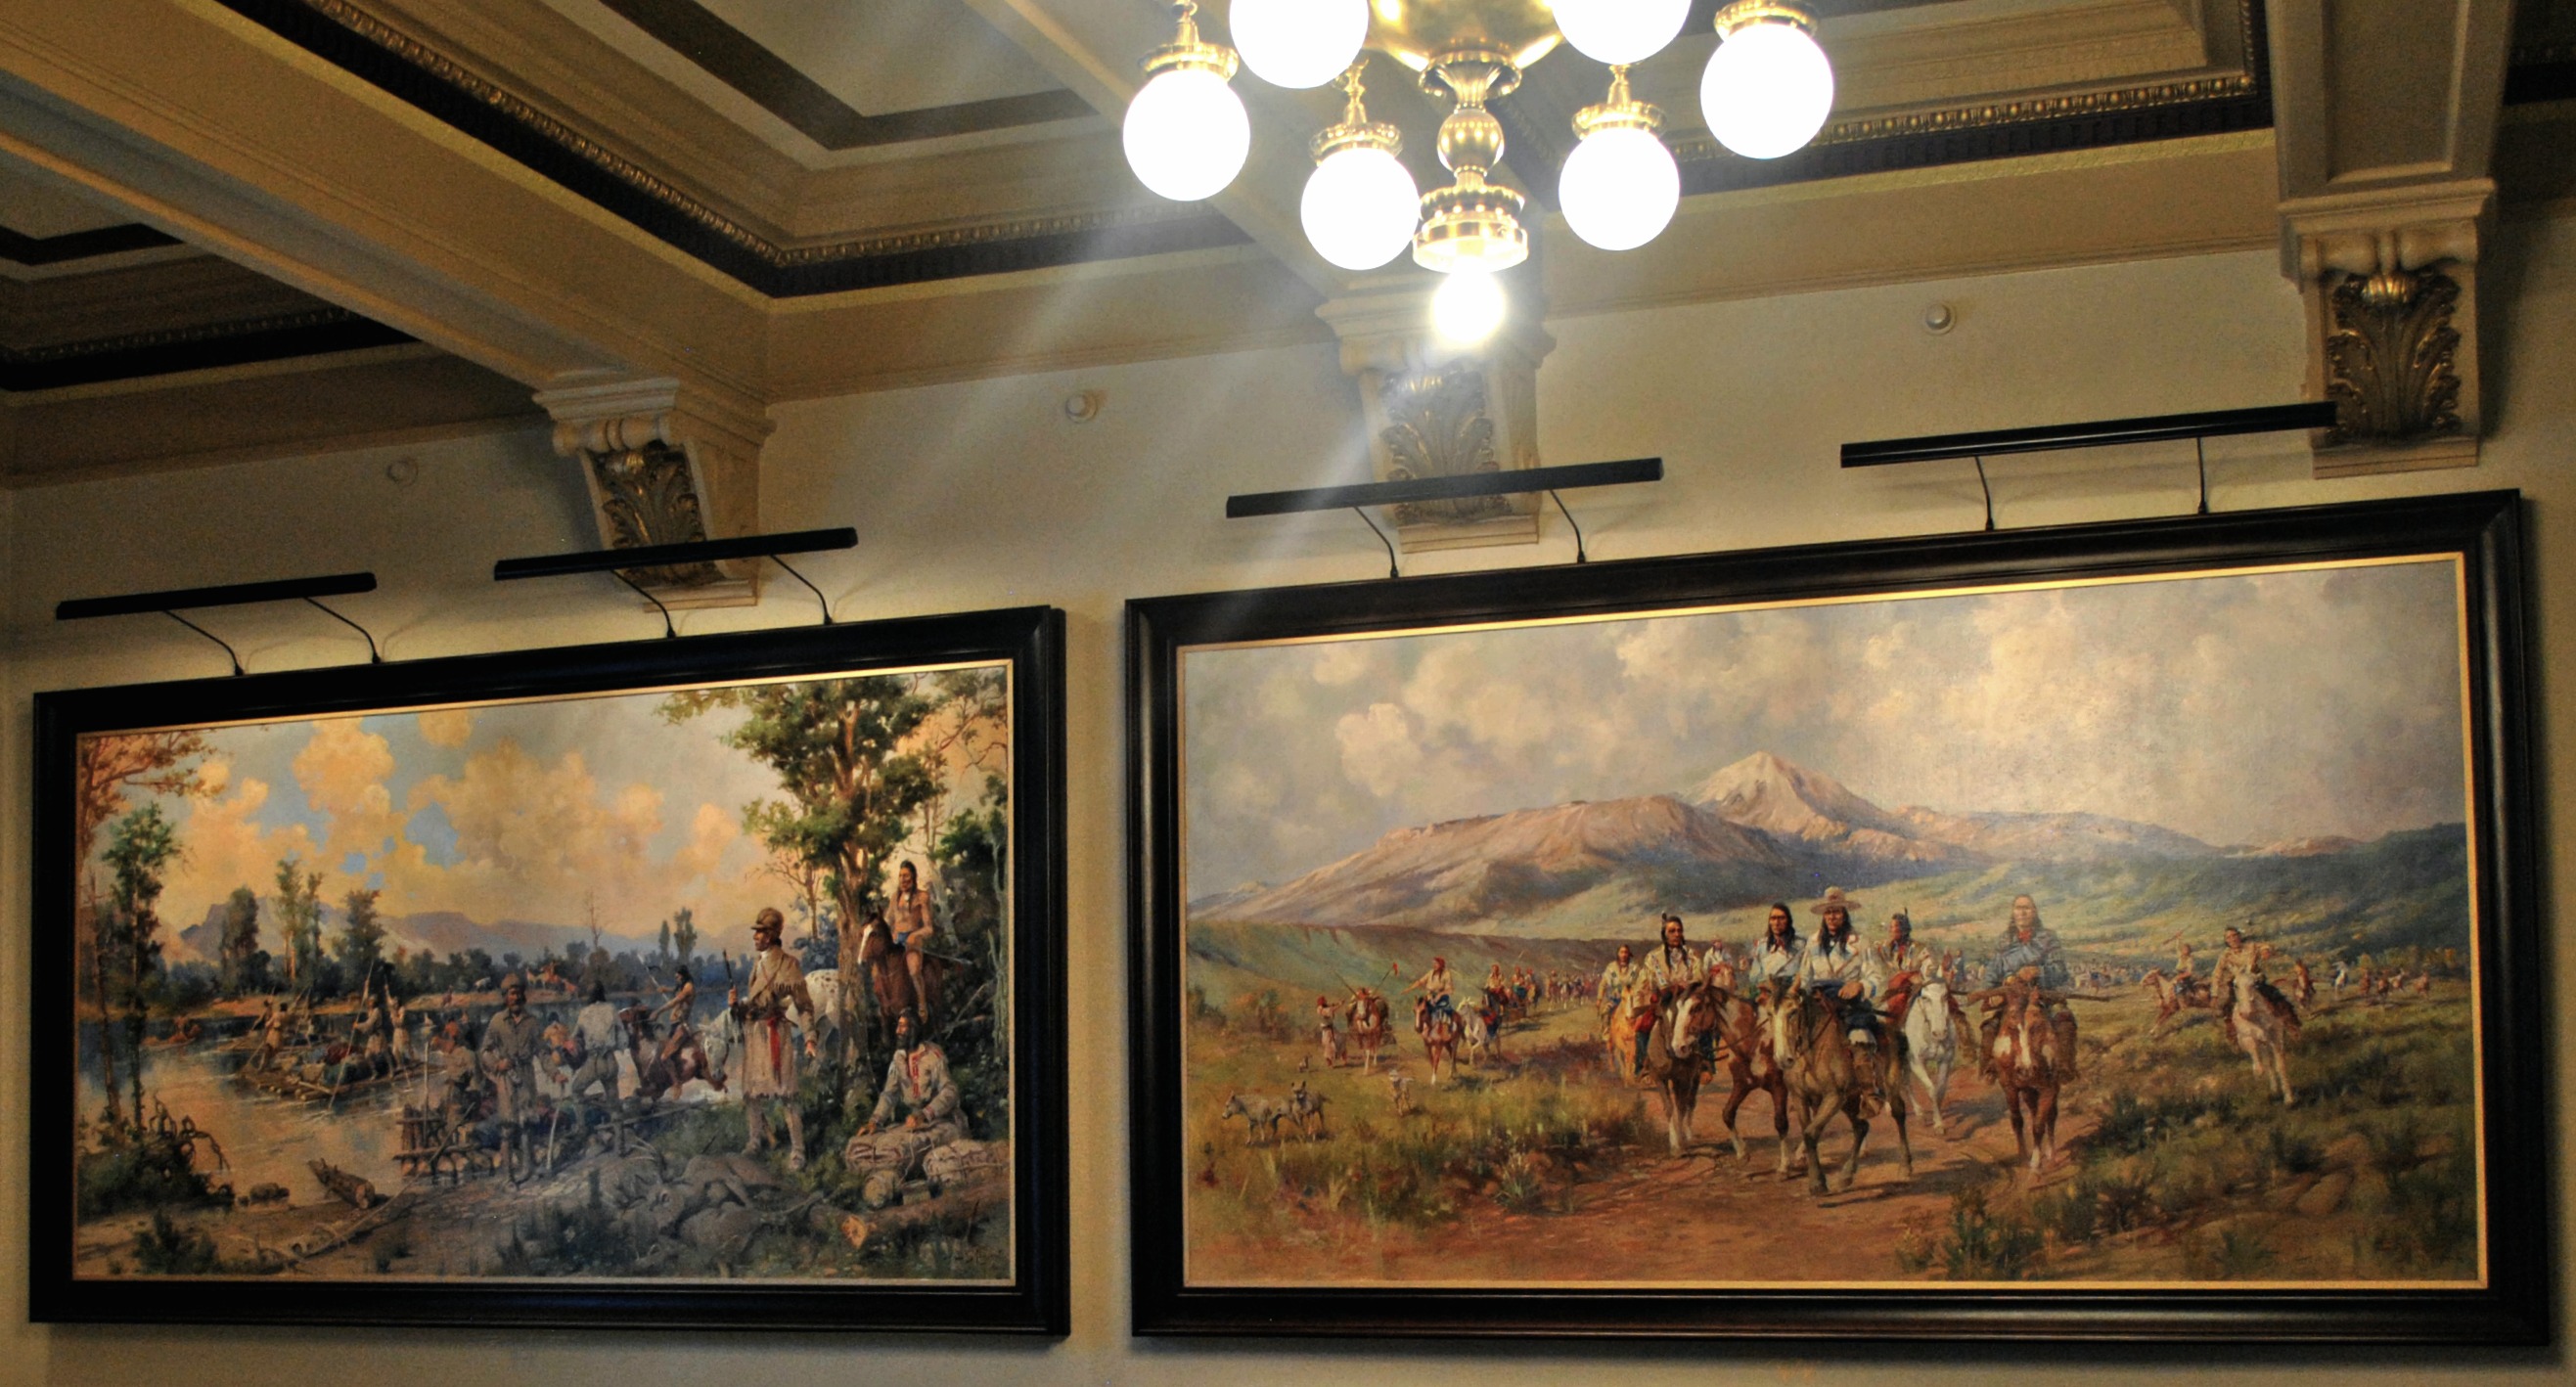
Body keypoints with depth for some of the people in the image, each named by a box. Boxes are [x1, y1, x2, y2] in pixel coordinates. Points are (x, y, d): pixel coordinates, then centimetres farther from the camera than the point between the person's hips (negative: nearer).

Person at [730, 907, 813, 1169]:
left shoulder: (787, 963, -8)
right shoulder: (757, 962, 14)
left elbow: (804, 1004, -8)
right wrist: (736, 1004, 3)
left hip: (774, 1032, -8)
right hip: (752, 1032, 8)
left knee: (785, 1093, -8)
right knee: (752, 1091, 14)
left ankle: (797, 1150, -7)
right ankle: (757, 1139, 30)